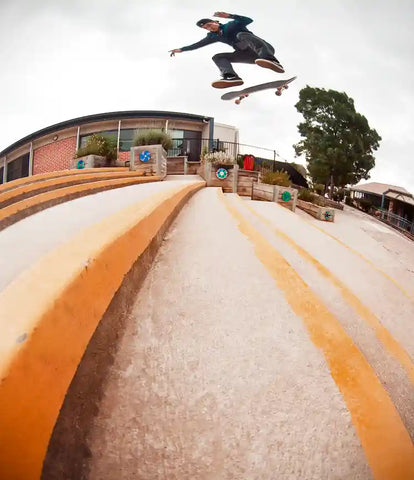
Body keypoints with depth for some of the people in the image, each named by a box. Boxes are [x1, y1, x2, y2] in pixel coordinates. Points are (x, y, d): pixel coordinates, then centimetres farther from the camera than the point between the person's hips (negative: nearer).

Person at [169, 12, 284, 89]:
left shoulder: (232, 25, 9)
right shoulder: (214, 36, 23)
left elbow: (248, 20, -8)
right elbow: (199, 44, 24)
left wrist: (228, 16, -17)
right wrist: (181, 49, 19)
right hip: (249, 55, 6)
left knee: (242, 34, -34)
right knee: (218, 57, -4)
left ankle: (270, 60, -60)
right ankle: (231, 77, -41)